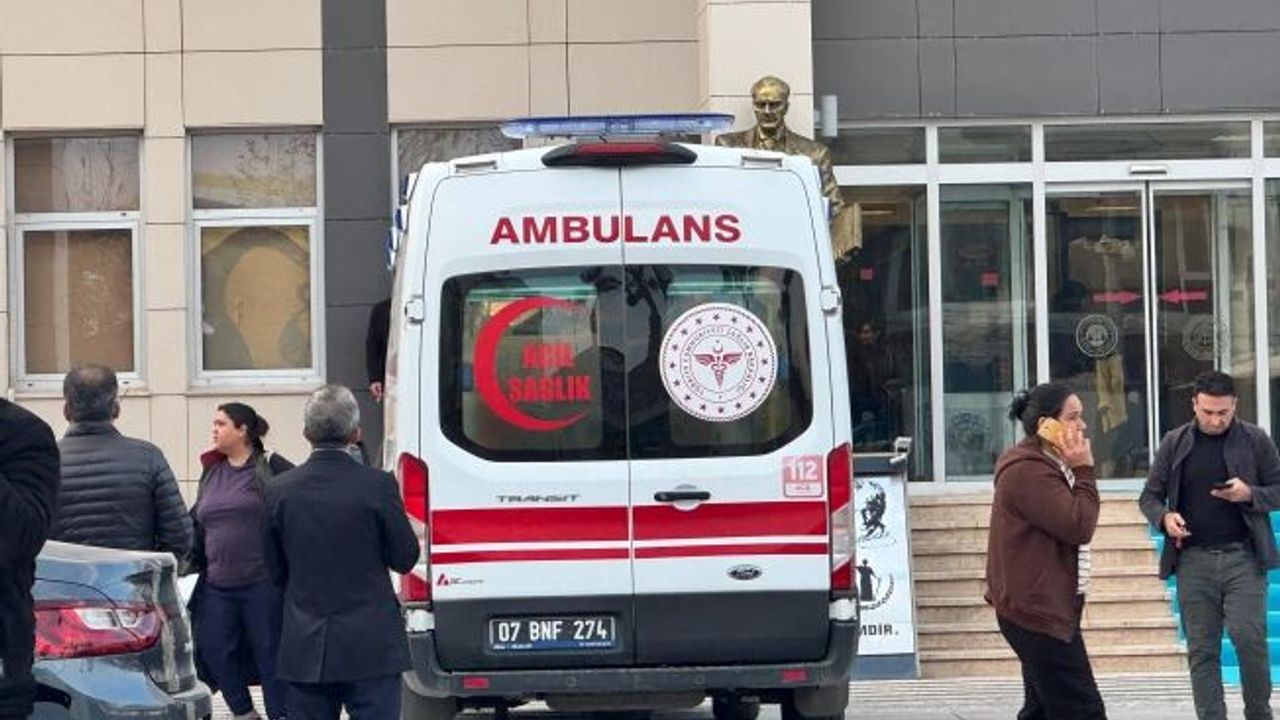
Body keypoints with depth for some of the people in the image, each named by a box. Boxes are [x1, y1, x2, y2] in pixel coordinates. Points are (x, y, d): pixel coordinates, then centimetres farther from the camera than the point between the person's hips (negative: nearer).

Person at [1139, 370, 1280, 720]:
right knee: (1202, 651, 2)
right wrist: (1164, 517, -10)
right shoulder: (1175, 443, 7)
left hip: (1243, 557, -2)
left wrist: (1250, 494, -14)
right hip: (1193, 560, 2)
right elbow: (1149, 496, 12)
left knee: (1248, 636, -11)